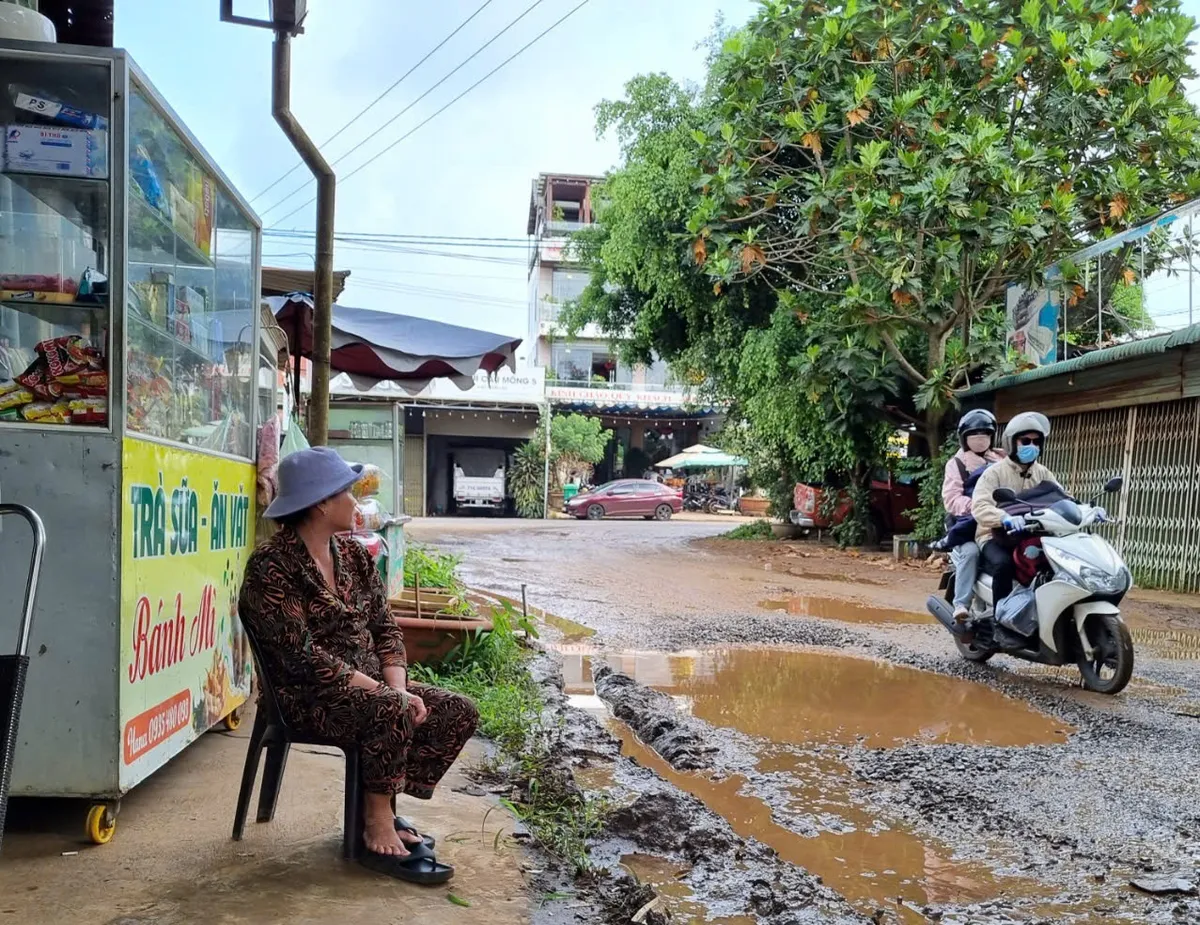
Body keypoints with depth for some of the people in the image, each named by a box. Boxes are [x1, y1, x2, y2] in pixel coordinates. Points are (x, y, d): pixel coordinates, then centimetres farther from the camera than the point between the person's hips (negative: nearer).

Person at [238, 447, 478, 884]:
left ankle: (381, 806, 4)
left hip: (370, 686, 8)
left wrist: (399, 685, -10)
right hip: (308, 697, -8)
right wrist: (383, 692, -23)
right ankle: (378, 832, -17)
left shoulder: (354, 555, 10)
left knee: (458, 712, -6)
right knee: (392, 712, -34)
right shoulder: (271, 566, -14)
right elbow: (301, 655, -21)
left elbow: (385, 628, 8)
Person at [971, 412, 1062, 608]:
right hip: (995, 536, -5)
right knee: (1004, 563, -34)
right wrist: (1005, 518, -42)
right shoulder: (995, 472, -6)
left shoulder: (1043, 474, 14)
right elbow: (980, 507, -21)